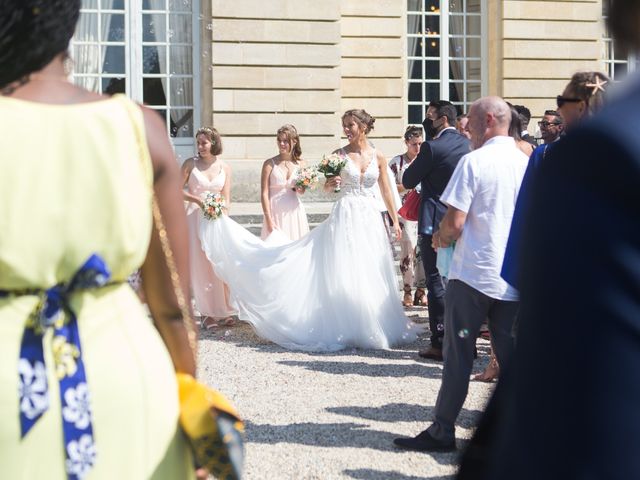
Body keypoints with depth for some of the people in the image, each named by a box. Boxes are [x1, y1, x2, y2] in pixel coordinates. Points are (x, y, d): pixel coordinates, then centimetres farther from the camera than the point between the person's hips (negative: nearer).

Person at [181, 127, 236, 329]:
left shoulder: (225, 168, 5)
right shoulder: (190, 164, 0)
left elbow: (226, 198, 3)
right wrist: (197, 200, -12)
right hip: (196, 217, -2)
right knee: (200, 265, -2)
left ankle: (223, 310, 10)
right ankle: (206, 312, 3)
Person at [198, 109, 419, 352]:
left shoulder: (378, 157, 5)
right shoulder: (339, 154, 2)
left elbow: (386, 191, 11)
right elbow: (328, 187, 10)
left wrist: (395, 220, 12)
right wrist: (330, 183, -13)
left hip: (369, 218, 2)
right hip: (344, 215, -2)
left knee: (370, 275, 4)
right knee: (343, 273, -7)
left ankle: (368, 327, 16)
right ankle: (345, 327, 0)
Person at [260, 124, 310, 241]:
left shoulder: (300, 164, 6)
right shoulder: (270, 164, -4)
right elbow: (264, 194, -7)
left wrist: (301, 190, -4)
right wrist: (269, 220, -13)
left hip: (294, 213, 3)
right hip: (275, 213, -3)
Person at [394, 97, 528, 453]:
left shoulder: (474, 162, -11)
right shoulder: (527, 163, 6)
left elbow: (455, 222, -17)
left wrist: (441, 237, 6)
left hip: (474, 273, -5)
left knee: (459, 355, 2)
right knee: (510, 356, 12)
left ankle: (443, 432, 9)